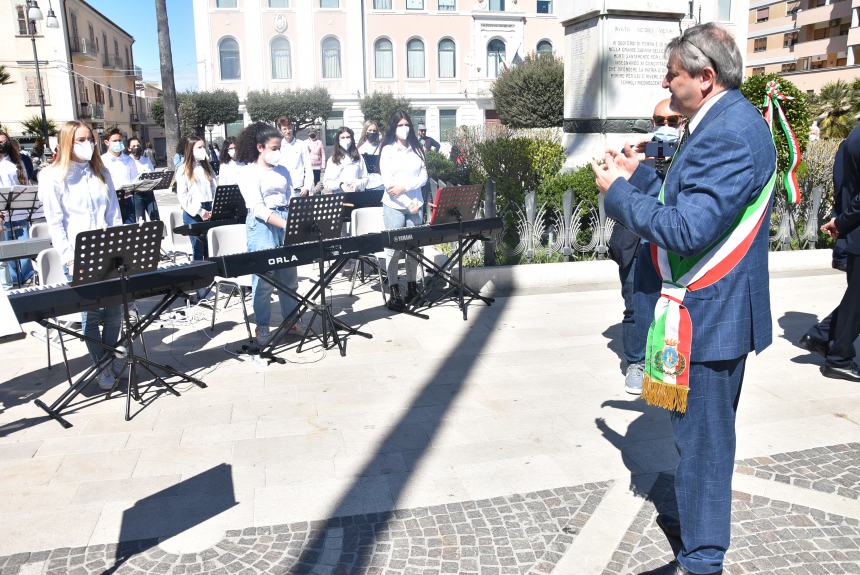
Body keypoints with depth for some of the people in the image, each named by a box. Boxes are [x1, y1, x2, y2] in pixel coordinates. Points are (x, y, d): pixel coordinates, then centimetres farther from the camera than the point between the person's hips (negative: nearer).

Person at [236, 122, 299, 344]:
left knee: (289, 276, 9)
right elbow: (258, 209, -15)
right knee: (263, 278, -2)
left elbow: (291, 200, 12)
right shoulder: (249, 172, -5)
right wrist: (286, 224, -24)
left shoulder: (283, 171, 13)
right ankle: (262, 327, 8)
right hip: (262, 226, -5)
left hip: (286, 224, 5)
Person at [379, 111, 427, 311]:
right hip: (394, 206, -4)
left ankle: (412, 287, 18)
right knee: (395, 249, -2)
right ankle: (394, 293, 1)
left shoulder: (417, 149, 9)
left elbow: (423, 177, 3)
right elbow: (388, 182, -10)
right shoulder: (388, 150, -2)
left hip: (415, 205, 4)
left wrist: (405, 187, -14)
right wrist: (409, 204, -12)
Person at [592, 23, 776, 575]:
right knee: (700, 430, 24)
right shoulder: (724, 121, 12)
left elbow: (689, 229, -29)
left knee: (702, 436, 3)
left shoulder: (730, 133, -22)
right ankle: (698, 519, 45)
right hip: (709, 308, 11)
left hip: (707, 314, -11)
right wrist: (640, 176, 10)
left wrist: (619, 192, -18)